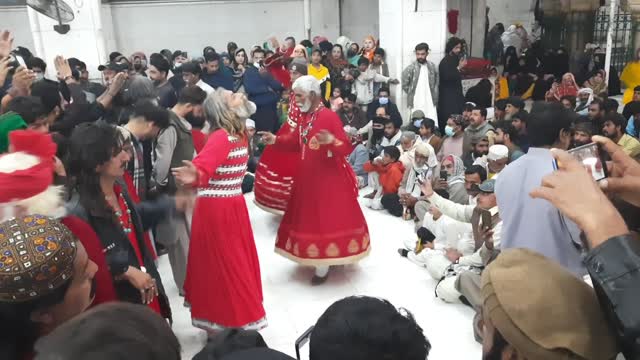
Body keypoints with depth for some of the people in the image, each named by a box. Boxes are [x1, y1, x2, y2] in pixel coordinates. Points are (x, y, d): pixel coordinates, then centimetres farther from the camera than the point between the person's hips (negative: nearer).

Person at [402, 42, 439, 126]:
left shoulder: (432, 67, 7)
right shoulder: (410, 68, -5)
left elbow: (437, 83, 15)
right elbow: (404, 85, -1)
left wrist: (435, 98, 10)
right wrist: (412, 94, 2)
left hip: (430, 103, 3)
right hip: (416, 104, -3)